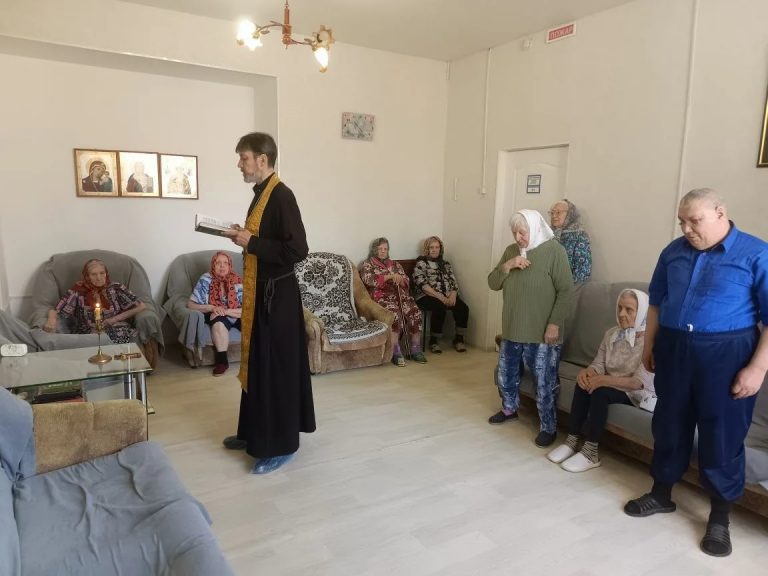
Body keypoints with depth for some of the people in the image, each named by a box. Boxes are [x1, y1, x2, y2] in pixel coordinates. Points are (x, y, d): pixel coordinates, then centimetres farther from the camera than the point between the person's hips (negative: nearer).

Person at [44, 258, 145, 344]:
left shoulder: (115, 288, 3)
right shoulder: (78, 291, 2)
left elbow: (141, 306, 3)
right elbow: (55, 311, 4)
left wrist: (115, 319, -4)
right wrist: (52, 321, -20)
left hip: (117, 331, 1)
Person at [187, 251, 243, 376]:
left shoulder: (238, 281, -8)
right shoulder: (206, 280, -7)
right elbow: (190, 304, -8)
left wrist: (227, 311, -27)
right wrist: (211, 308, -23)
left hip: (236, 317, 1)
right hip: (216, 317, -1)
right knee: (218, 318, -35)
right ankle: (222, 359, -26)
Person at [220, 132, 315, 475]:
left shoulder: (282, 196, -17)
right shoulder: (261, 194, 13)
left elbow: (297, 250, -24)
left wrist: (251, 243, -19)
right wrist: (243, 236, 5)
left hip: (277, 295, -10)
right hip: (258, 291, 10)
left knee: (276, 368, -2)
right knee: (256, 364, 17)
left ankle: (280, 445, 12)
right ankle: (255, 432, 32)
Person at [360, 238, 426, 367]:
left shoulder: (395, 264, 25)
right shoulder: (368, 264, 12)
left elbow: (407, 282, 18)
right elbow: (368, 280, -9)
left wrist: (400, 279, -7)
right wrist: (391, 276, -14)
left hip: (400, 294, 5)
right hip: (382, 296, -4)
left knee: (415, 313, -24)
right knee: (394, 314, -35)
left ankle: (416, 350, -16)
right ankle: (395, 352, -29)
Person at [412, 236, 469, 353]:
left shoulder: (445, 264, 20)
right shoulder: (421, 263, 4)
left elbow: (454, 282, 13)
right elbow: (422, 285, -10)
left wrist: (453, 295, -9)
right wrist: (440, 297, -18)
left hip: (447, 296, 5)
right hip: (427, 296, -5)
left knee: (463, 308, -21)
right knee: (440, 308, -35)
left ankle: (459, 339, -3)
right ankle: (433, 342, -17)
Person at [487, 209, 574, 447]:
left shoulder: (553, 251, -11)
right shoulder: (511, 250, 7)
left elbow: (566, 290, -13)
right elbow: (493, 283, 6)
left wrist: (554, 323, -17)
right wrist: (507, 266, -12)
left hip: (542, 332, -6)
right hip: (512, 329, 6)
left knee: (544, 383, 2)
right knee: (504, 373, 18)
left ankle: (548, 427, 18)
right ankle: (509, 409, 41)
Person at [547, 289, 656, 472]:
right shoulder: (611, 333, 2)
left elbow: (639, 382, -26)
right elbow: (599, 364, -1)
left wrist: (604, 380, -33)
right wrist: (587, 371, -25)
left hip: (641, 394, -6)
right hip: (614, 385, 6)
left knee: (600, 391, -30)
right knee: (584, 382, -22)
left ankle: (591, 453, -20)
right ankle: (572, 441, -14)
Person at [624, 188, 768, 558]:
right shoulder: (673, 252, 7)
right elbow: (656, 301, 15)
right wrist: (649, 345, 12)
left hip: (726, 353, -4)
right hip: (673, 348, 5)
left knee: (722, 434, 5)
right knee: (669, 425, 13)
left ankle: (719, 518, 22)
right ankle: (661, 494, 32)